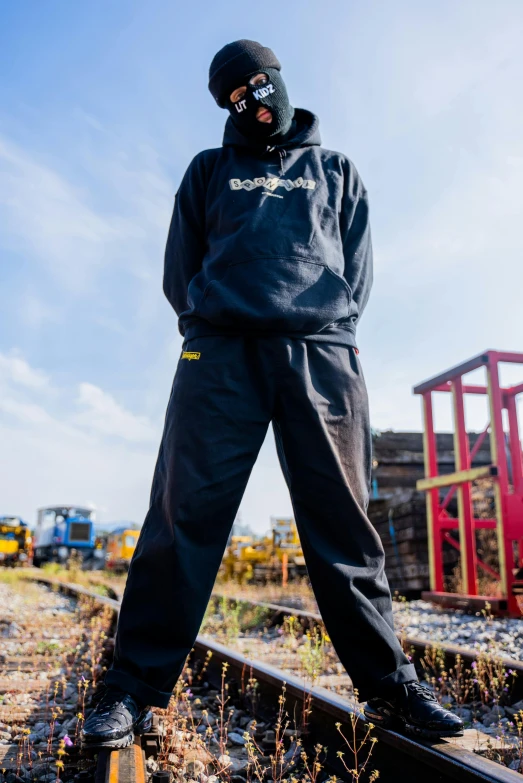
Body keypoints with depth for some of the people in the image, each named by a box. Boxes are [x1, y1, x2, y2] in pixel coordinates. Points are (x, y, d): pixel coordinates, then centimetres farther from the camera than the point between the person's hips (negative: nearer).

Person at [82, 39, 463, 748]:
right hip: (221, 351, 0)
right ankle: (136, 689, 0)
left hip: (322, 354, 1)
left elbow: (358, 266, 16)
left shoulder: (336, 171, 26)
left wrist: (327, 317, -1)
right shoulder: (210, 170, 24)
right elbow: (180, 266, 16)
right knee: (185, 513, -6)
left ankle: (390, 687, 6)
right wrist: (205, 320, 1)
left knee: (343, 523, -1)